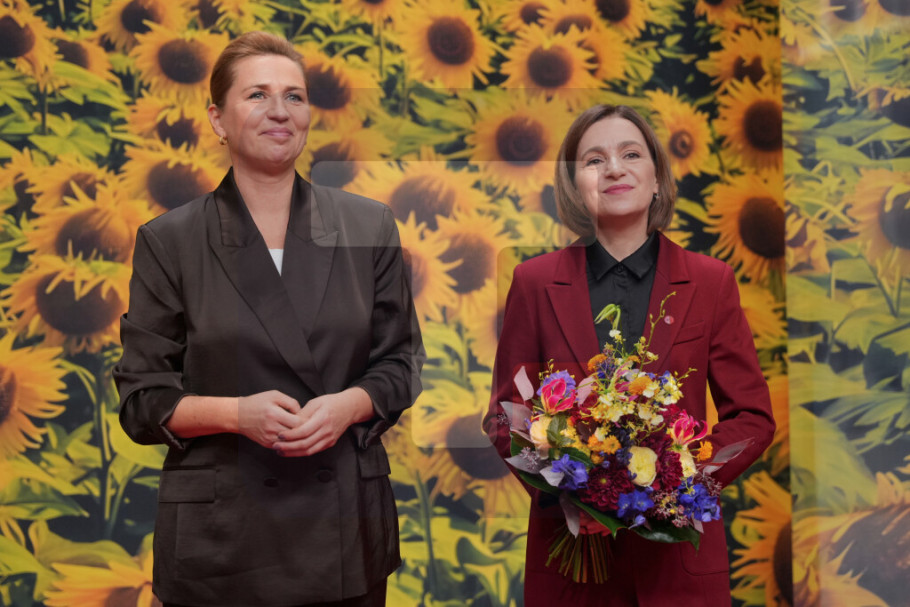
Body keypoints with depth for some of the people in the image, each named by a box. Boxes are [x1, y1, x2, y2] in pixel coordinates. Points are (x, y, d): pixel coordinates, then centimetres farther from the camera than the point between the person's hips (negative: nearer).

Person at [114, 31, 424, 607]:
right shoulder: (168, 241, 0)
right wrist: (236, 413, -17)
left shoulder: (369, 225, 5)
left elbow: (400, 363, 8)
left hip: (347, 522, 2)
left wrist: (350, 404, -12)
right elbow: (142, 400, 0)